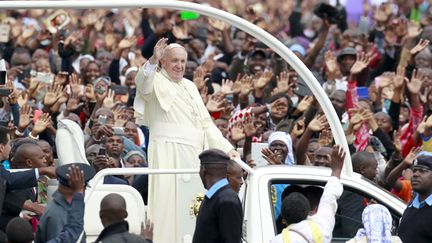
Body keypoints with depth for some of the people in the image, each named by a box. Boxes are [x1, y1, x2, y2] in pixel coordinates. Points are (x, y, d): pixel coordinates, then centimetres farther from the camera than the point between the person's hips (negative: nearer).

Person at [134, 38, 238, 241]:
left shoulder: (189, 87, 21)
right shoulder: (157, 82, 0)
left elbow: (205, 123, 23)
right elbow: (143, 84, -25)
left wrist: (226, 148, 16)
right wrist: (153, 61, -42)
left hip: (193, 156, 7)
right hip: (168, 155, -7)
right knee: (168, 202, -14)